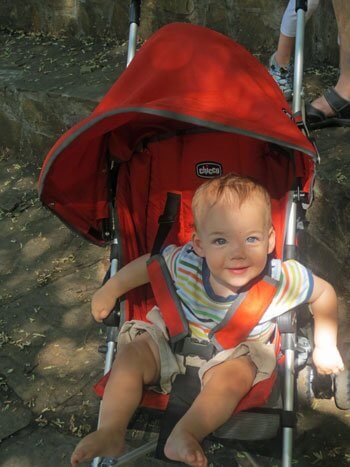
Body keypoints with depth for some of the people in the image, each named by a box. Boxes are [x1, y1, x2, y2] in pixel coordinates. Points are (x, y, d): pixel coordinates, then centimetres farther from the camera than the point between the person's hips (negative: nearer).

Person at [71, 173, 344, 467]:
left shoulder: (283, 280, -28)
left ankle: (184, 436, -34)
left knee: (233, 376, -34)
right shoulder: (184, 264, -26)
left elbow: (325, 293, -9)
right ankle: (110, 432, -14)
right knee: (131, 355, -16)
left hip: (237, 350, -2)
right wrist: (111, 291, 4)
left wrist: (325, 346, -3)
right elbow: (149, 263, -5)